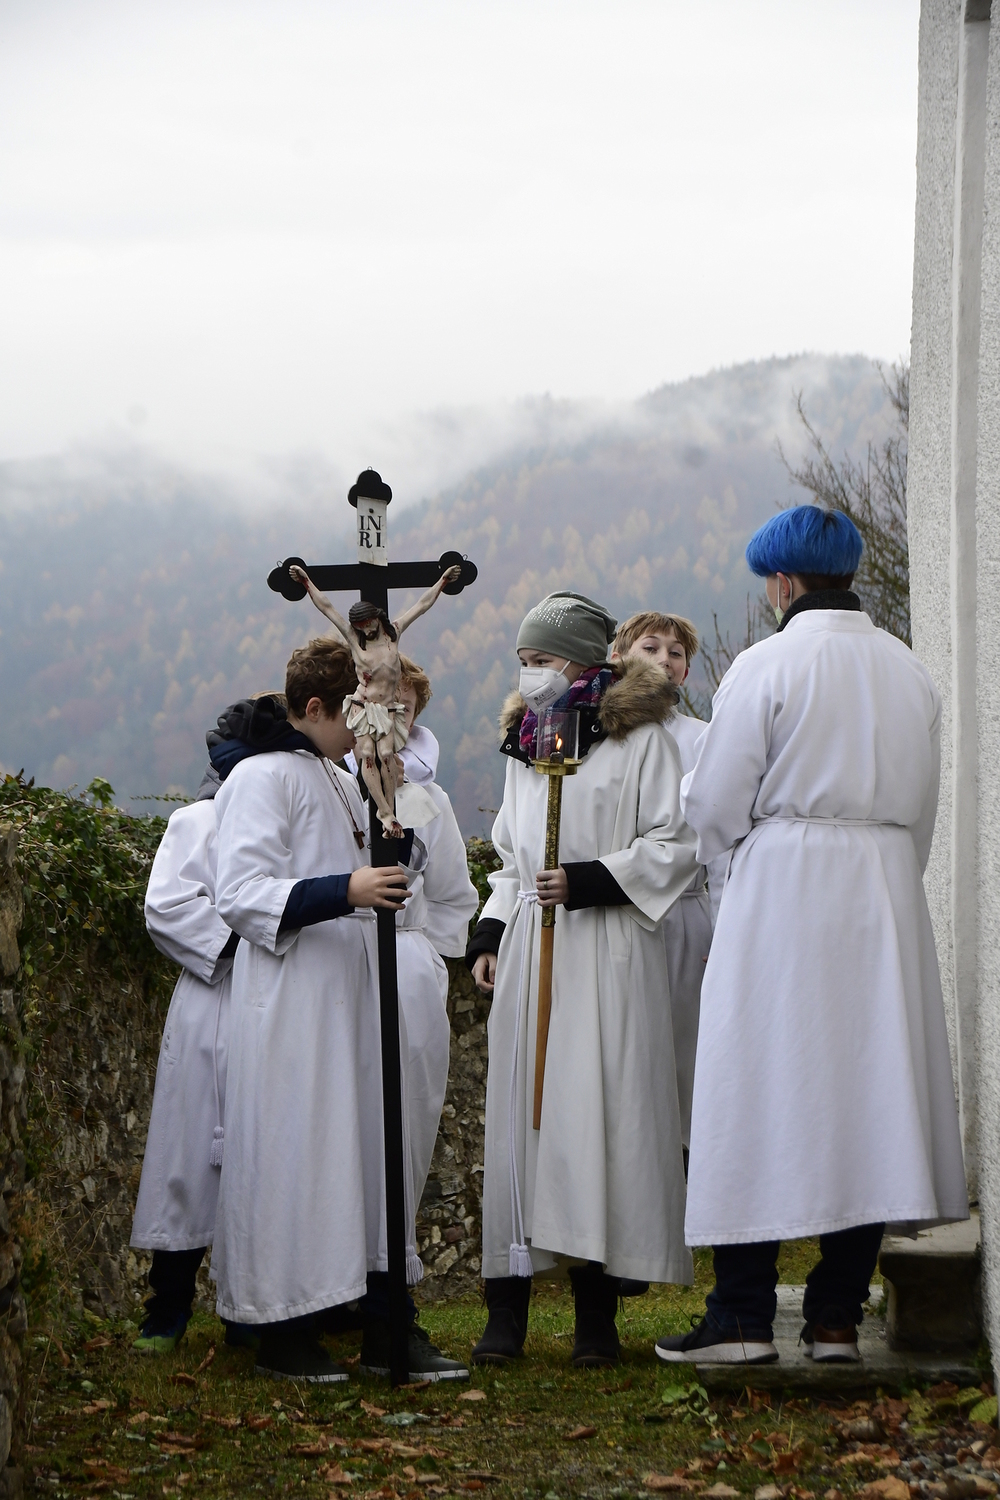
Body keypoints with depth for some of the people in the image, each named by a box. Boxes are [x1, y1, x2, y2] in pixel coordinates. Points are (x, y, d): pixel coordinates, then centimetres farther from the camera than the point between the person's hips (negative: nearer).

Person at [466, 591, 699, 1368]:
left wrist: (586, 881, -12)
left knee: (600, 1118, -8)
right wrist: (488, 938, 12)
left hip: (607, 955, -5)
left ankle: (597, 1311, -4)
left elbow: (674, 847, -4)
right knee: (521, 1117, 0)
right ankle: (508, 1308, 0)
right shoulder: (524, 745, 19)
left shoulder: (639, 738, 0)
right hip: (529, 954, 5)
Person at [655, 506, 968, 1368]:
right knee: (866, 1085, 7)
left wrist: (733, 845, 15)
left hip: (783, 886, -5)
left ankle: (743, 1318, -1)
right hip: (887, 891, 5)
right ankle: (838, 1315, 9)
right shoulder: (909, 670, 9)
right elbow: (923, 810, 14)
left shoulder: (767, 666, -8)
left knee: (762, 1092, 0)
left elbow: (713, 806, -7)